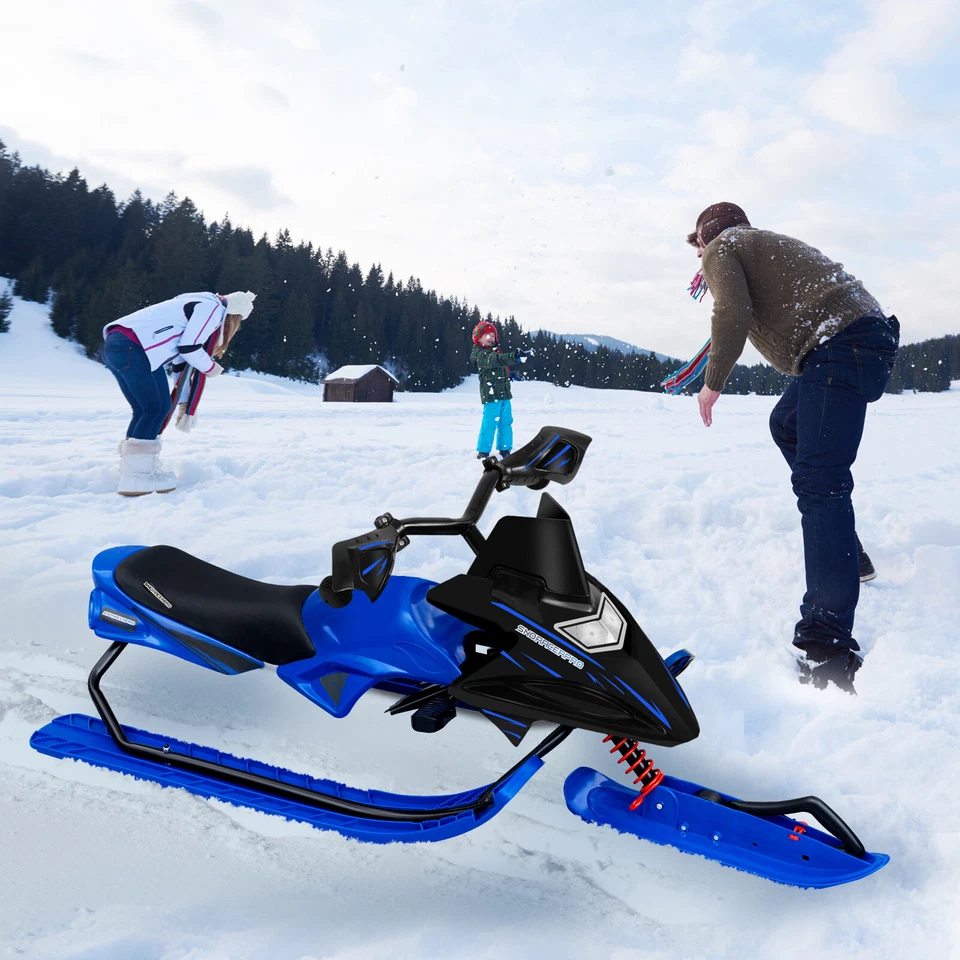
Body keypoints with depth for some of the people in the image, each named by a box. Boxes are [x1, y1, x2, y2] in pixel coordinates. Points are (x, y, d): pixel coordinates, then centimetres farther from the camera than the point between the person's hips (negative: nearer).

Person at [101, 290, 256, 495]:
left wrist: (185, 406, 26)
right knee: (158, 407, -6)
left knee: (144, 410, 14)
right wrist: (212, 368, 8)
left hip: (114, 345, 10)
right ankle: (135, 478, -8)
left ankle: (133, 467, 16)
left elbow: (183, 364, 28)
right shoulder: (213, 307, 0)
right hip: (133, 347, -10)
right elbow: (189, 348, -10)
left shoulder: (199, 307, 29)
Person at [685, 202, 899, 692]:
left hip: (839, 343, -10)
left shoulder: (721, 247, 6)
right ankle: (848, 554, 27)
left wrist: (713, 381, -1)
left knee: (818, 480, -19)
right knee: (786, 426, 29)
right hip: (871, 336, 10)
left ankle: (827, 650, -27)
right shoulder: (767, 244, 32)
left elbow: (733, 315, -11)